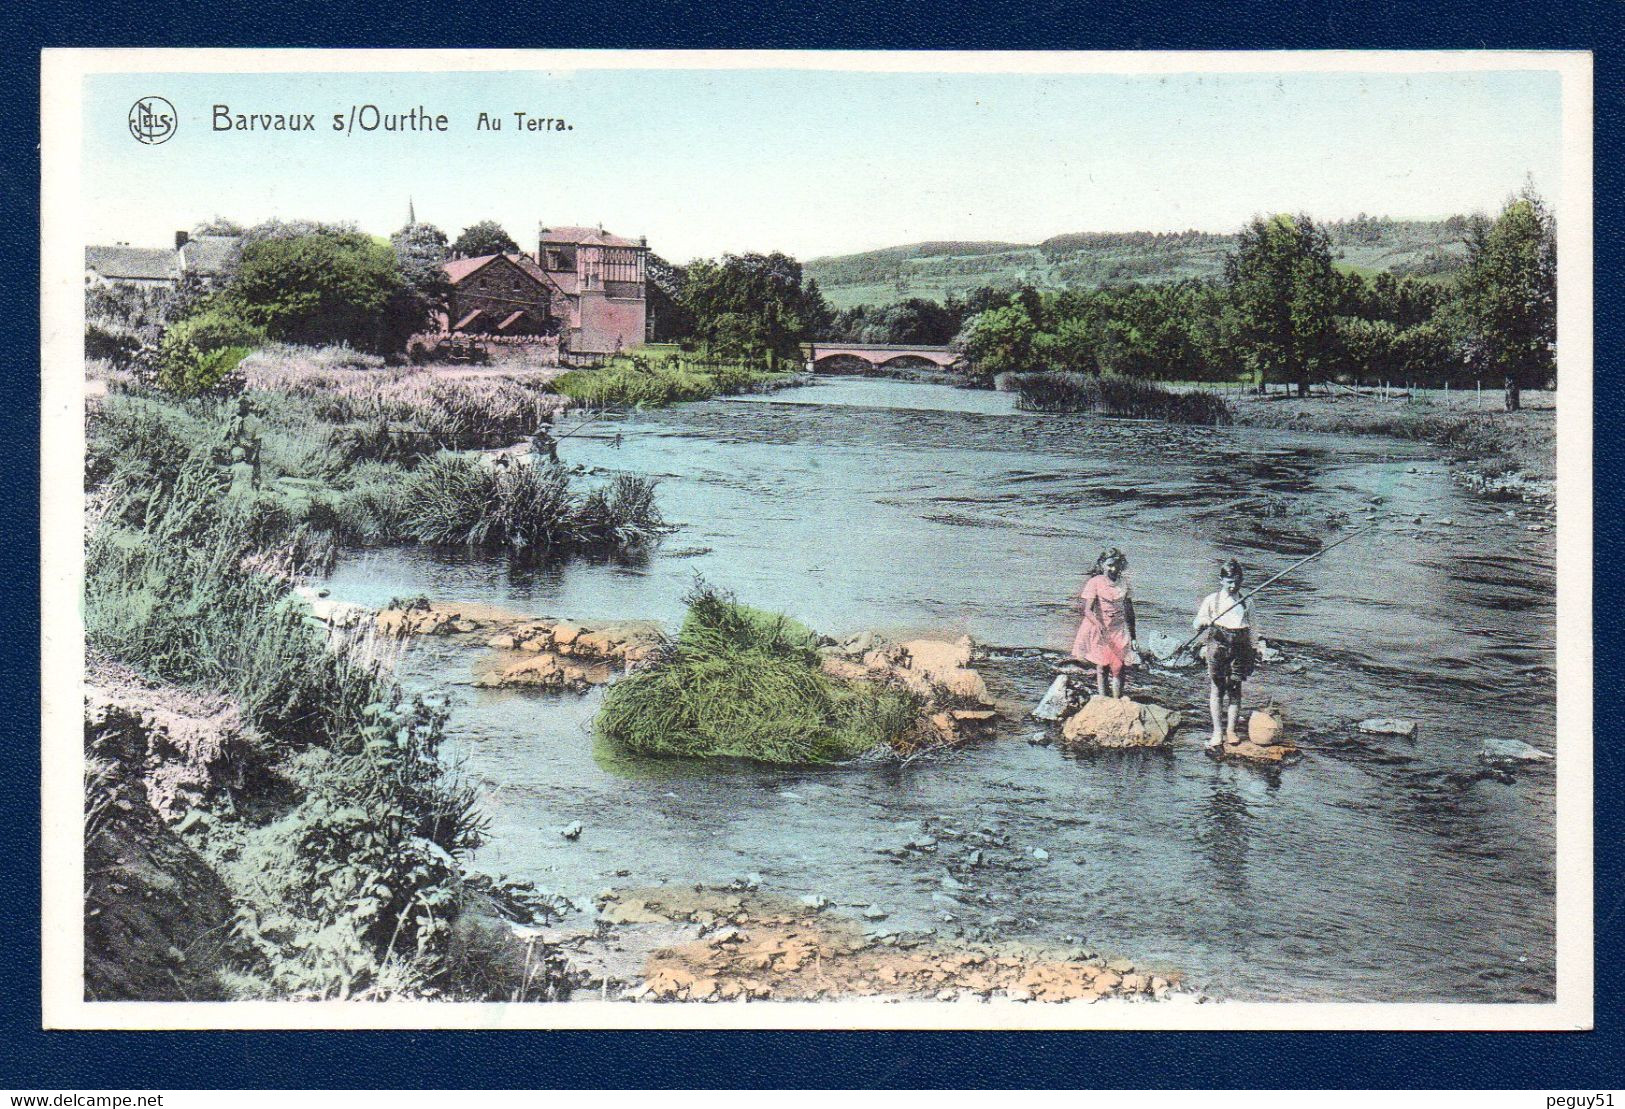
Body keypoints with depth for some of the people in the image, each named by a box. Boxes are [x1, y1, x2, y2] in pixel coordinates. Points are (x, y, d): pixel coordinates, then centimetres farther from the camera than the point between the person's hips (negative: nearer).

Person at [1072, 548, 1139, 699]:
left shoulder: (1123, 583, 6)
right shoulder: (1095, 582, -7)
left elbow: (1130, 611, 13)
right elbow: (1087, 610, -15)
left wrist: (1133, 636, 11)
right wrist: (1100, 625, -32)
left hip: (1119, 630, 3)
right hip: (1099, 630, -3)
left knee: (1118, 668, -1)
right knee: (1101, 667, 0)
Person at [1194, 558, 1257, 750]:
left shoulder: (1245, 604, 10)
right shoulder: (1212, 600, 4)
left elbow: (1249, 631, 16)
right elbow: (1196, 625, 6)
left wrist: (1252, 652, 13)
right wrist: (1204, 621, -16)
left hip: (1239, 649, 1)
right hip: (1217, 646, -1)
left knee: (1235, 689, 0)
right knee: (1216, 688, -3)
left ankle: (1230, 730, 6)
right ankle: (1218, 732, -1)